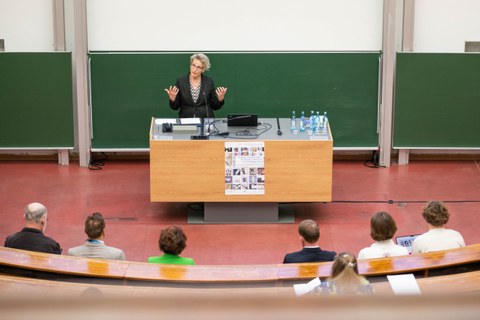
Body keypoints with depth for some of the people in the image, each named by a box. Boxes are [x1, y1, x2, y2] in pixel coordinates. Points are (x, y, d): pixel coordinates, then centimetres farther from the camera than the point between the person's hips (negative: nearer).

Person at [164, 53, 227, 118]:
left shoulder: (209, 82, 3)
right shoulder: (180, 81, 2)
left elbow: (215, 106, 8)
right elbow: (175, 106, 4)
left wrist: (220, 99, -11)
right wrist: (172, 99, -15)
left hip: (206, 120, 0)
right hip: (186, 121, 0)